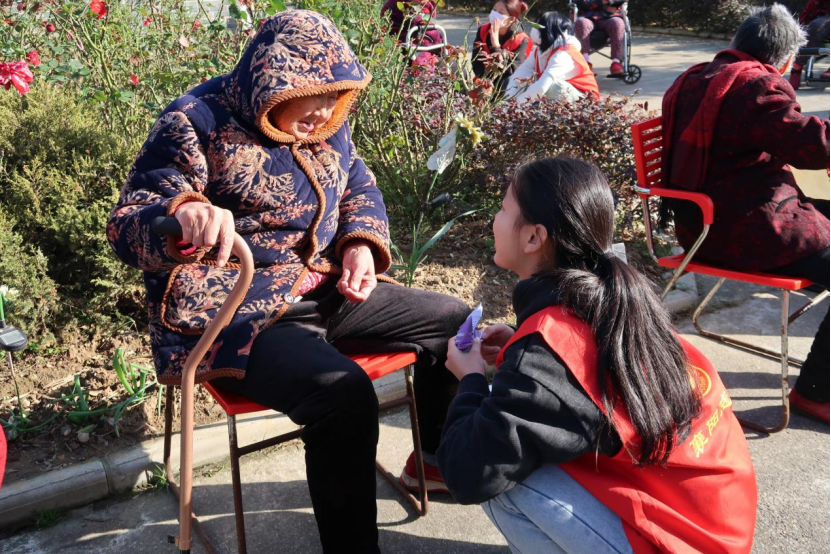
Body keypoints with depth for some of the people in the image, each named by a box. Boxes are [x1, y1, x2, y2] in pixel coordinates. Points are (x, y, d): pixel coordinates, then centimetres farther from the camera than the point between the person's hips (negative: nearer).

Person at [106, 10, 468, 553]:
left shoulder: (324, 121, 7)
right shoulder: (199, 124, -14)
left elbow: (358, 187, 21)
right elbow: (127, 226, -18)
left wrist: (361, 243, -1)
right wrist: (182, 213, -43)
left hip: (324, 291, 8)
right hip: (235, 314, -8)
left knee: (450, 319, 9)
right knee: (343, 395, -34)